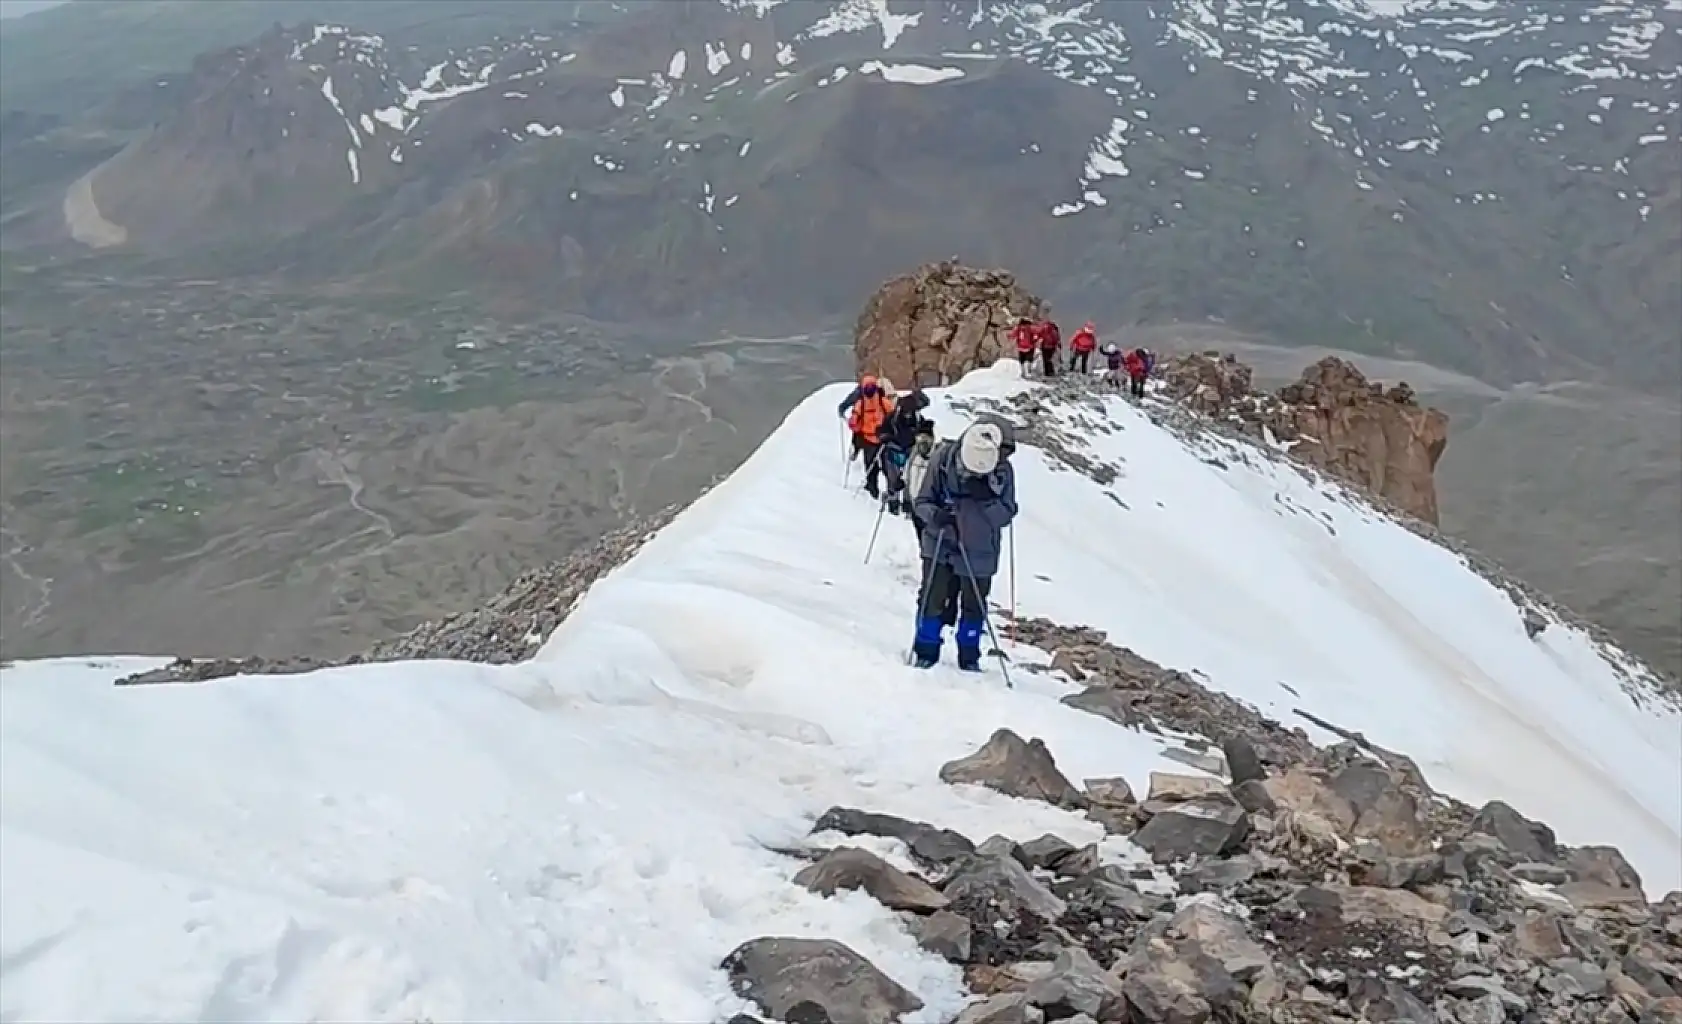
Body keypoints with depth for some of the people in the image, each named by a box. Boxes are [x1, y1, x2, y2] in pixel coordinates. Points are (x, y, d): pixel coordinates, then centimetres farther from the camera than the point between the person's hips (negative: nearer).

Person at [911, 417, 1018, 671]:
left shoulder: (1003, 470, -13)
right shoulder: (943, 459, -16)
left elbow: (1006, 515, -12)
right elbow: (922, 501, -8)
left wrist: (985, 500, -30)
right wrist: (935, 514, -30)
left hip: (979, 552, 1)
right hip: (940, 546, -1)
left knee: (974, 606, 11)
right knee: (933, 600, 0)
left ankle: (969, 657, 28)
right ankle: (926, 651, 18)